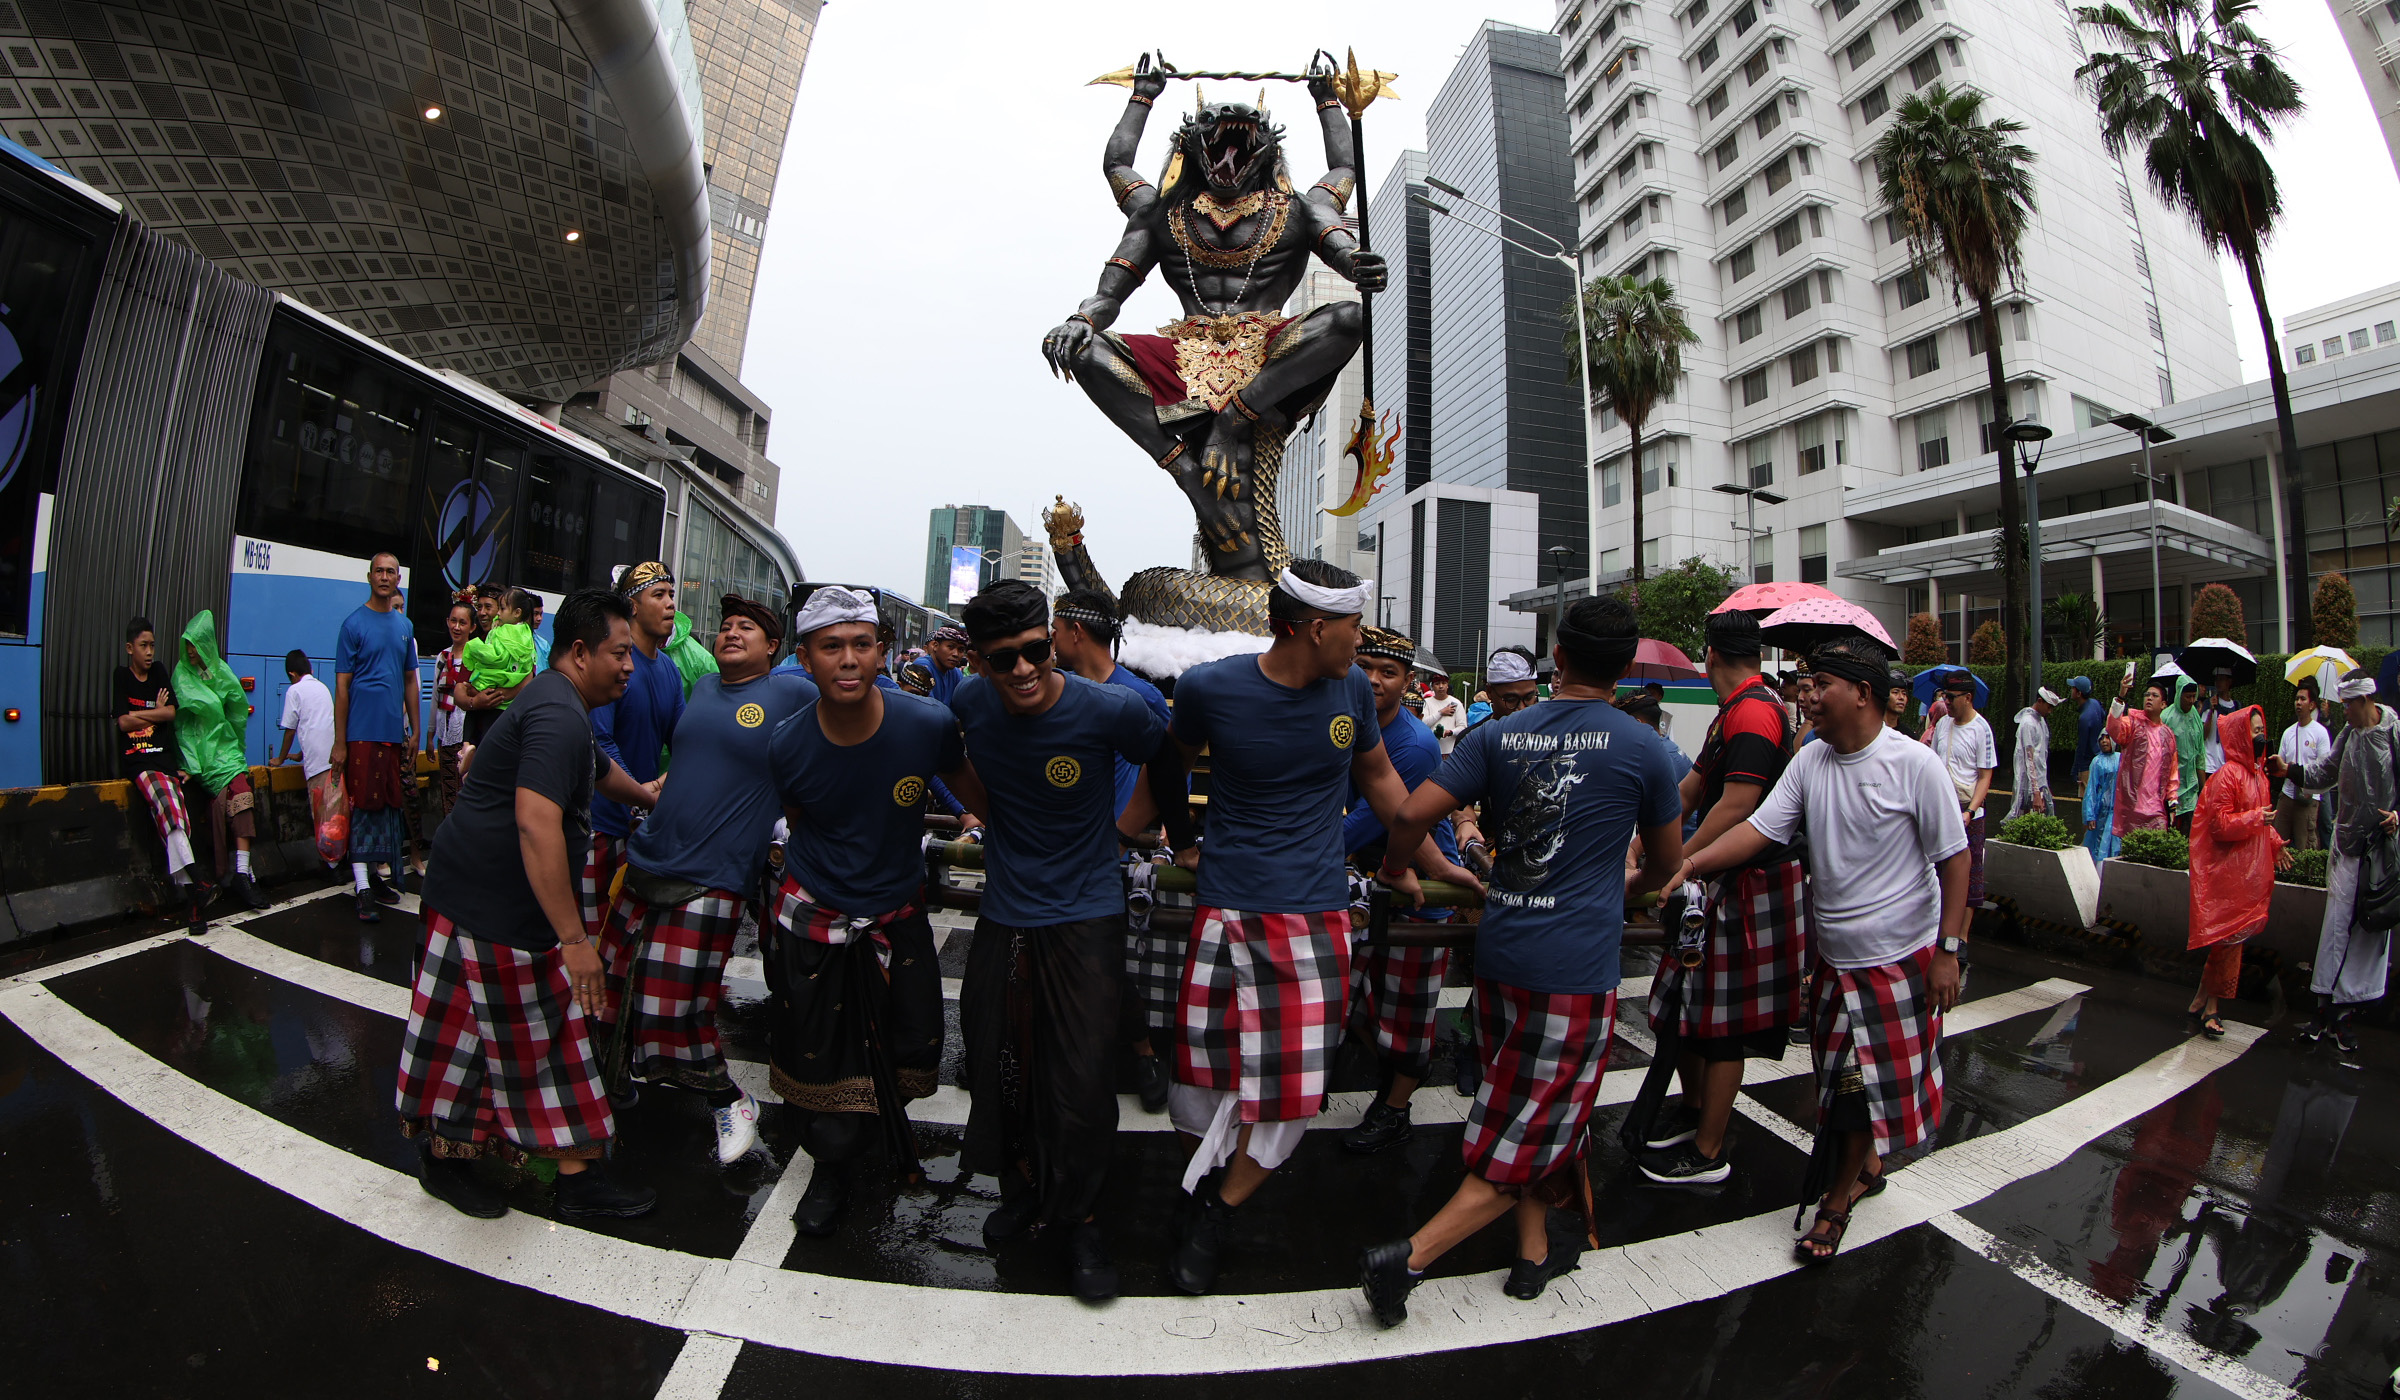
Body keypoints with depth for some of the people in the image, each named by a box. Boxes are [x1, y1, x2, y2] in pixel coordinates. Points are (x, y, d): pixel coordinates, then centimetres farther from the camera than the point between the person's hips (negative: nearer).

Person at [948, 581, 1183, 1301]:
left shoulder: (1111, 708, -19)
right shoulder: (969, 703, -9)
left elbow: (1164, 759, 1)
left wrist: (1180, 836, 10)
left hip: (1086, 916, -3)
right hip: (1004, 911, 4)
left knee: (1083, 1078, -2)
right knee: (999, 1063, 14)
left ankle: (1078, 1216, 24)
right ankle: (1023, 1185, 40)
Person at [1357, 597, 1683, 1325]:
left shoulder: (1499, 735, 0)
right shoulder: (1644, 748, -5)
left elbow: (1413, 812, -6)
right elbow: (1668, 860, 9)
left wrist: (1397, 867, 14)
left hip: (1500, 954, 4)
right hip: (1577, 968, -4)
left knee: (1520, 1109, 22)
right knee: (1535, 1136, 6)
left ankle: (1534, 1251, 36)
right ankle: (1410, 1257, 2)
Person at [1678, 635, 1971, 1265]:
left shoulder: (1917, 765, -14)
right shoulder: (1810, 761, -1)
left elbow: (1954, 858, -10)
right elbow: (1760, 827, -4)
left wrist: (1949, 949, -12)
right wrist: (1691, 863, -17)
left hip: (1901, 955, -5)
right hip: (1834, 954, 5)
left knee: (1870, 1083, 4)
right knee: (1841, 1078, 16)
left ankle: (1835, 1202, 21)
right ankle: (1865, 1168, 40)